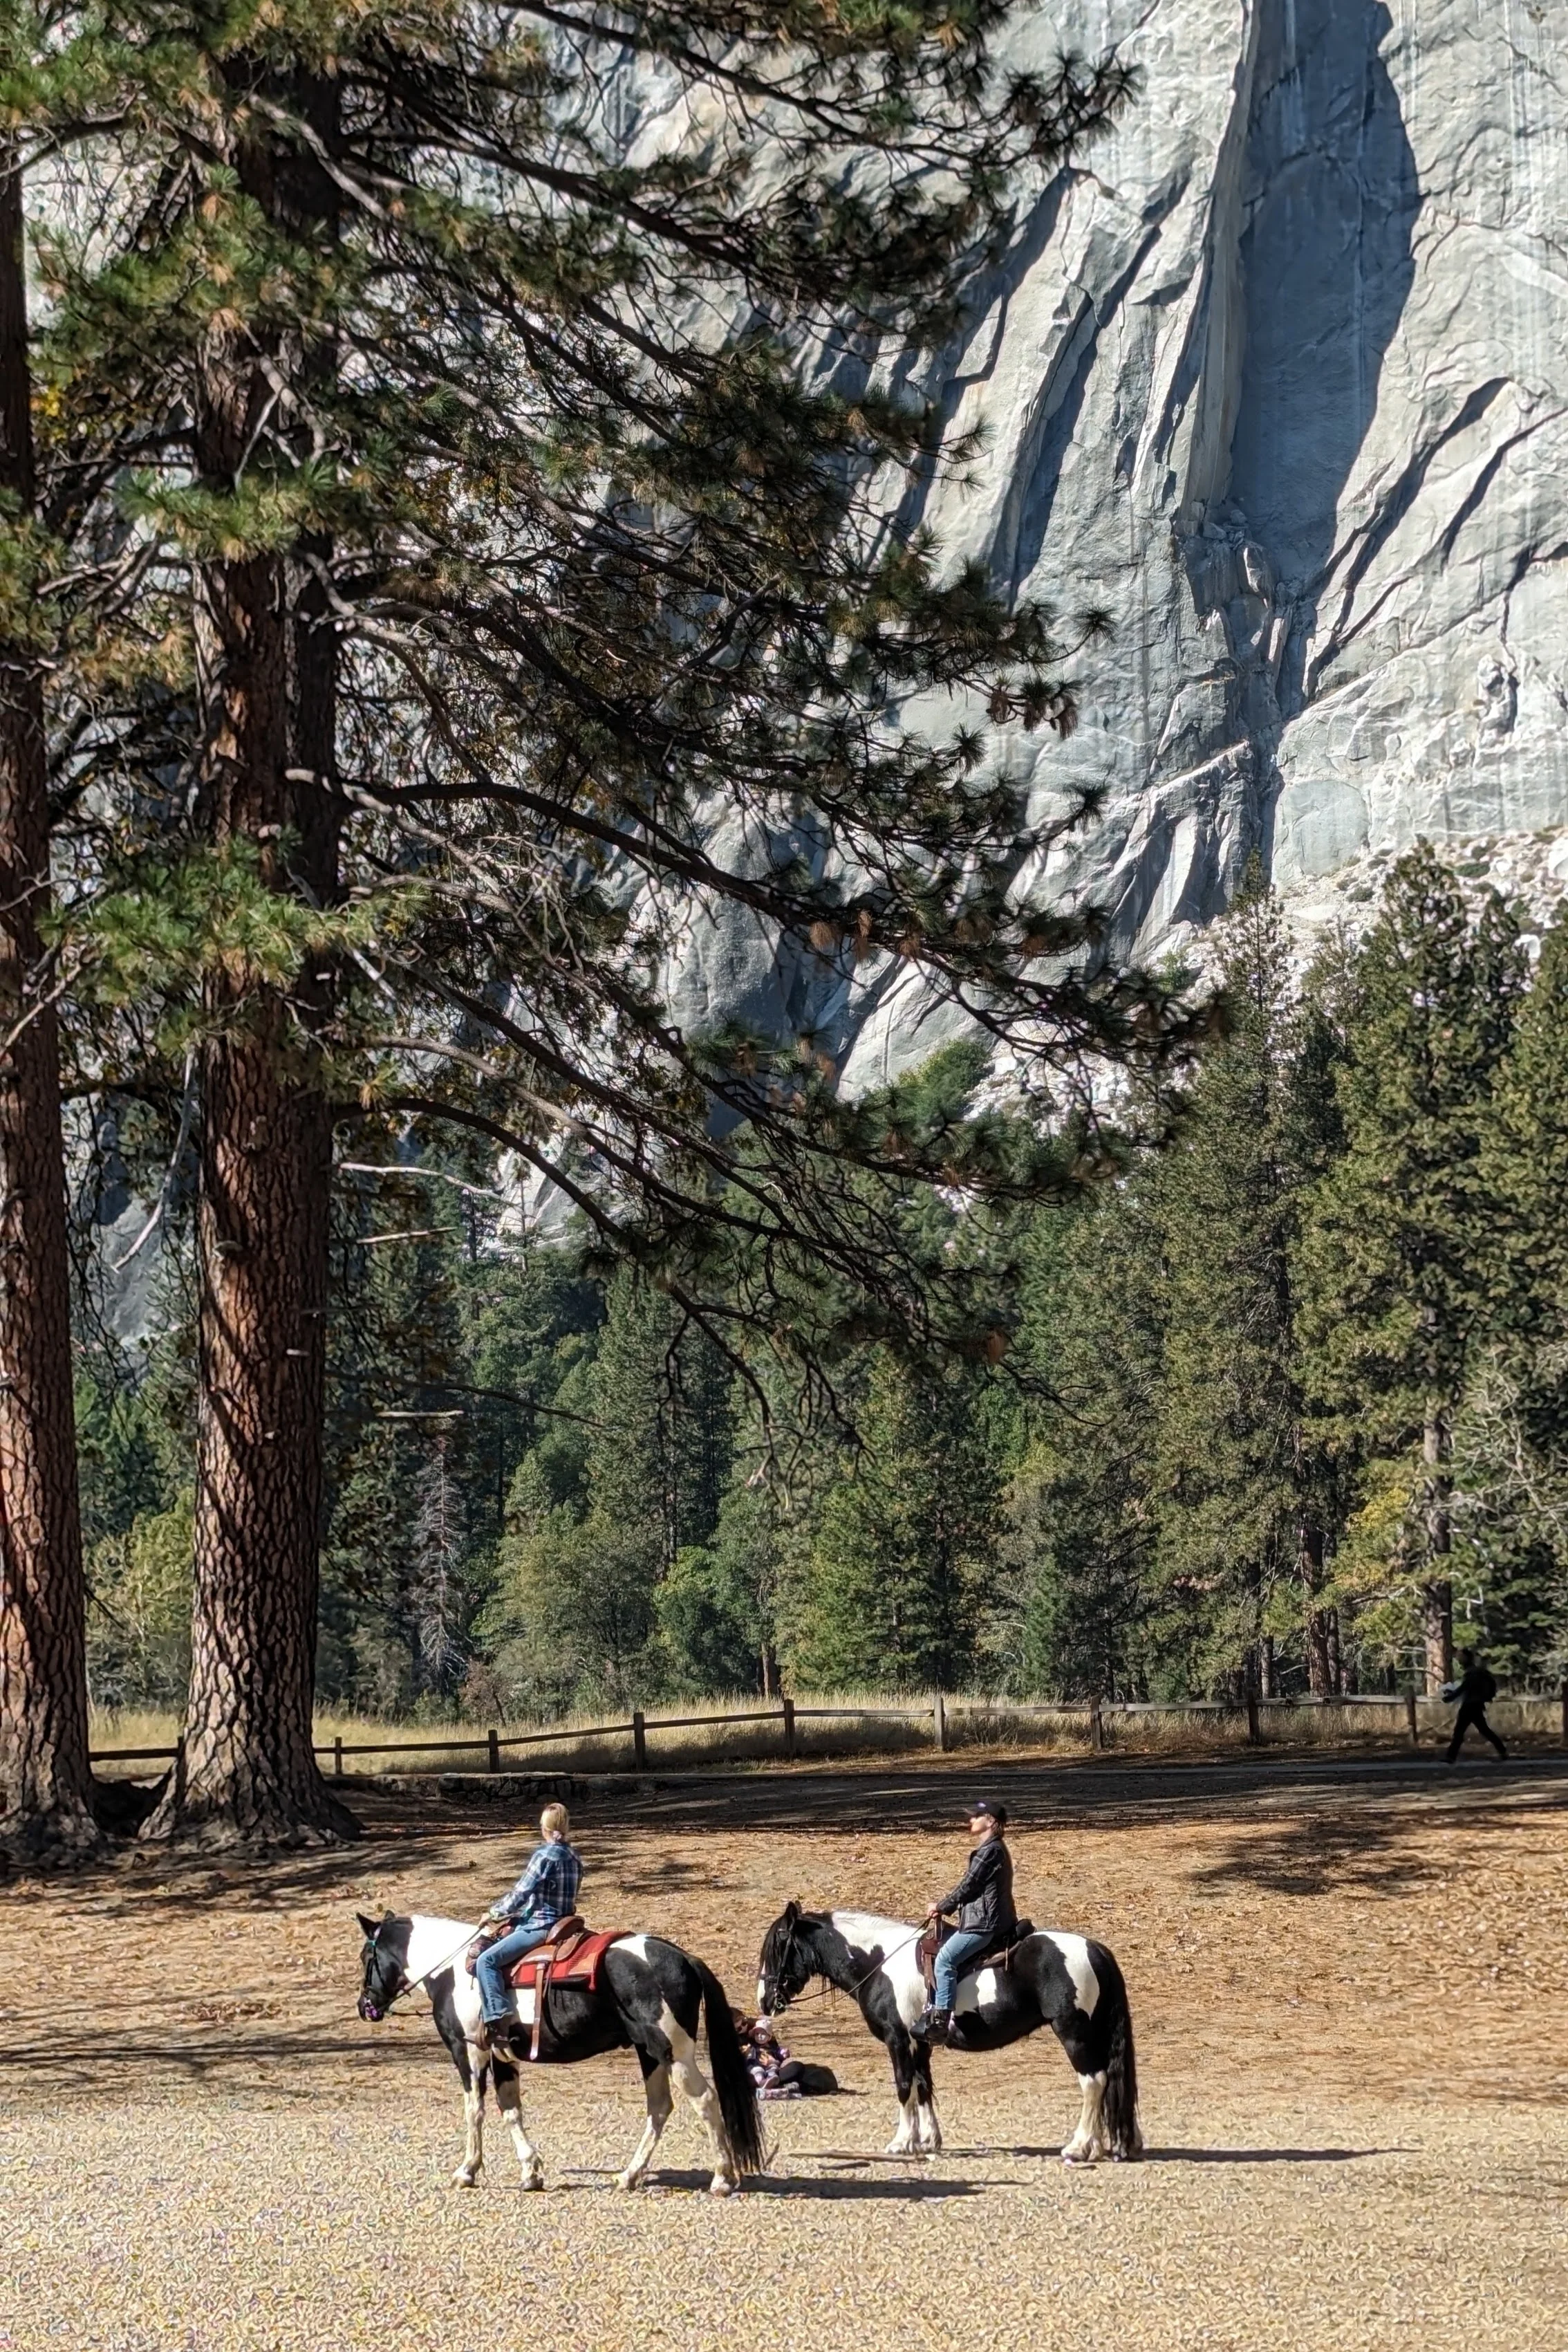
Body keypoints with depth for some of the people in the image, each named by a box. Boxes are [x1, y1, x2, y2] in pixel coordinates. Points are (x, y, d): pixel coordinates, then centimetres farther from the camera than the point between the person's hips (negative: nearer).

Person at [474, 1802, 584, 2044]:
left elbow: (520, 1894, -13)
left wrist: (494, 1912, 3)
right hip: (563, 1922, 10)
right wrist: (513, 1914, 21)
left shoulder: (544, 1855, -15)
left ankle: (499, 2021, -25)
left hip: (540, 1926, -10)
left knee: (487, 1960, -13)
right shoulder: (574, 1856, 10)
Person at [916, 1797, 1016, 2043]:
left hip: (983, 1924, -11)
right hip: (982, 1920, 11)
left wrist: (941, 1907, -1)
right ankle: (933, 2010, 13)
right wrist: (944, 1908, 12)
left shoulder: (990, 1851, -13)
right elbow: (970, 1887, 22)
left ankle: (941, 2020, -25)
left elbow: (968, 1887, -13)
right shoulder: (991, 1850, 19)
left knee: (945, 1958, -20)